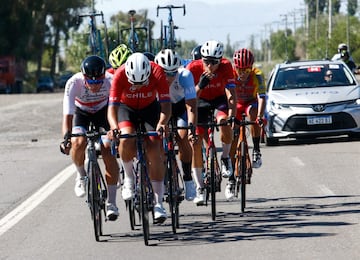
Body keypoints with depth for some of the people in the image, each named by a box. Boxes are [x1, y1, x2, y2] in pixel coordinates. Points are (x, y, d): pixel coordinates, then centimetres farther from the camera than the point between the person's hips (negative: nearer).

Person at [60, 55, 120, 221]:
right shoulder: (74, 83, -35)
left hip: (103, 111, 0)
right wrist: (66, 137, -54)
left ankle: (111, 203, -7)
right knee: (78, 143, -29)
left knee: (108, 152, -16)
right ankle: (81, 175, 2)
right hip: (81, 112, 0)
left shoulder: (111, 81, -33)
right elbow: (67, 115, -38)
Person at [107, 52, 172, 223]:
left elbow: (166, 105, -33)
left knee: (154, 152, -13)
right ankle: (129, 179, -3)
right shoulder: (120, 75, -32)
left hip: (150, 107, 0)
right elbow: (112, 107, -33)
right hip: (126, 108, 0)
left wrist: (161, 124, -52)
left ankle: (158, 203, -6)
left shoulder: (157, 73, -31)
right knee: (126, 140, -30)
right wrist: (114, 127, -52)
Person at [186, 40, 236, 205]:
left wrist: (231, 116, -47)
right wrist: (200, 86, -49)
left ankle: (225, 157, -5)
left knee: (224, 122, -34)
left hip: (220, 99, 0)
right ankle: (199, 188, -3)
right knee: (195, 142, -12)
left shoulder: (226, 66, -29)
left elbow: (231, 94, -34)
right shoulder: (193, 68, -28)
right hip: (201, 100, 1)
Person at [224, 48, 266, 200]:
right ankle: (231, 179, 2)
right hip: (236, 105, 1)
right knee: (232, 139, -7)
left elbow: (262, 97, -37)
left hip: (252, 103, -1)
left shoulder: (257, 75, -28)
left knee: (252, 112, -37)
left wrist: (260, 116, -52)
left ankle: (256, 151, -27)